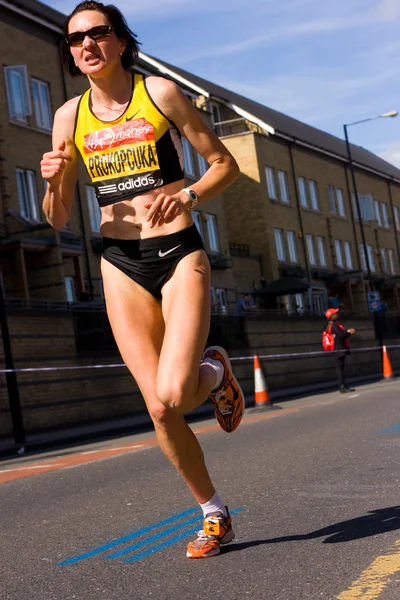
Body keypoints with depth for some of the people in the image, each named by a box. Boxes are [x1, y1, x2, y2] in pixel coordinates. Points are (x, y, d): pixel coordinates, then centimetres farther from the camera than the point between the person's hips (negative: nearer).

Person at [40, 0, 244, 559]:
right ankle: (215, 516, 21)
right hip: (121, 264, 3)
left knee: (175, 392, -19)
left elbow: (225, 164, 4)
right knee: (159, 408, -1)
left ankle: (215, 371, 19)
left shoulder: (160, 92, -1)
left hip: (180, 253, -3)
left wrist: (189, 195, -15)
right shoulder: (70, 117, 7)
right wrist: (53, 181, -11)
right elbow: (57, 219, 10)